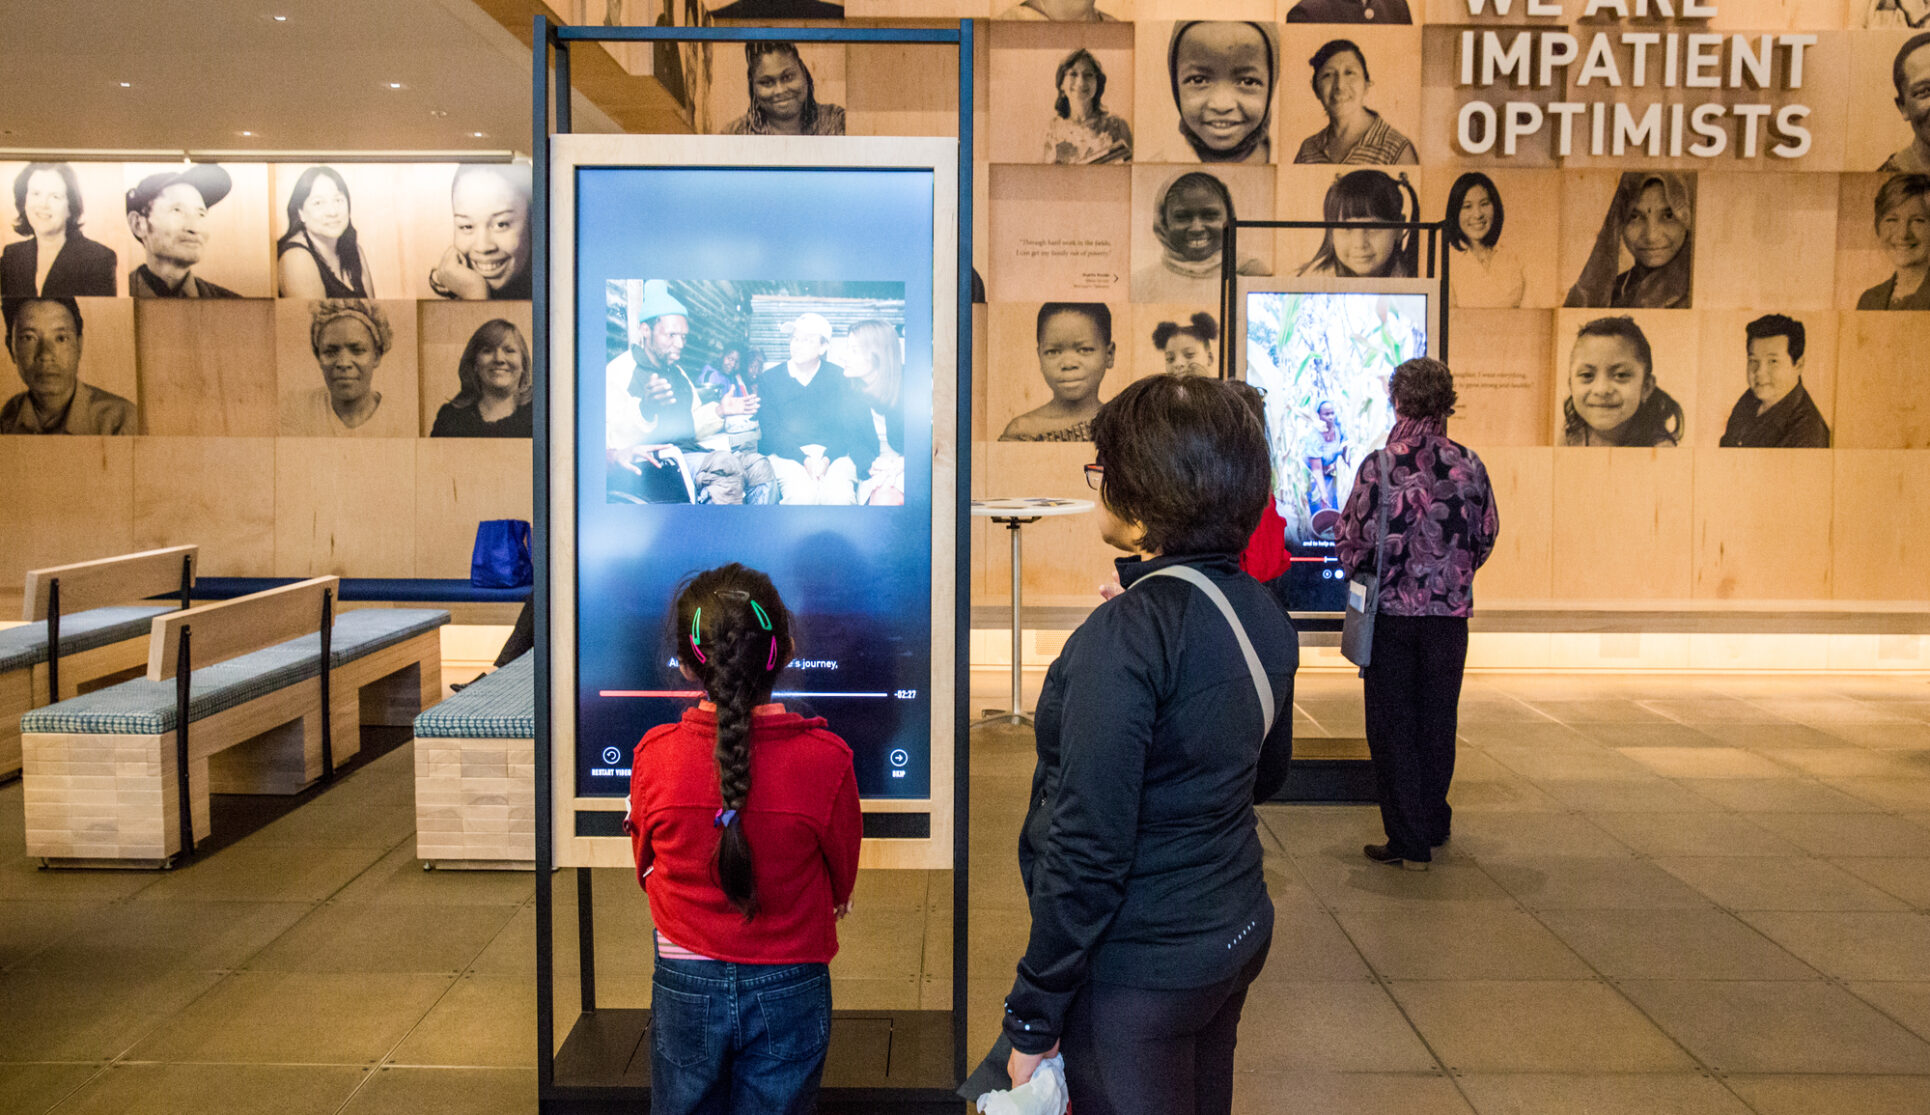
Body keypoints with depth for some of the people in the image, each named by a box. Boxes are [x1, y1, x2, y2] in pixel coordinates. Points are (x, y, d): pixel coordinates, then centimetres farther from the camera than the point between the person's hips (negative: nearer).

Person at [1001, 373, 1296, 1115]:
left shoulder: (1123, 637, -24)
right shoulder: (1258, 610, 0)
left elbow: (1087, 852, -23)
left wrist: (1033, 1015, -14)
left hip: (1139, 970, -8)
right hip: (1237, 934, 8)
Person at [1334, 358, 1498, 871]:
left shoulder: (1379, 466, -12)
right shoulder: (1469, 465, -3)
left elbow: (1351, 547, -10)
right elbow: (1486, 538, 7)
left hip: (1390, 612, -3)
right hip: (1449, 613, 3)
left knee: (1392, 726, 6)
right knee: (1438, 722, 17)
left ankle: (1409, 841, 8)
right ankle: (1434, 824, 31)